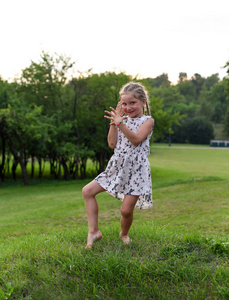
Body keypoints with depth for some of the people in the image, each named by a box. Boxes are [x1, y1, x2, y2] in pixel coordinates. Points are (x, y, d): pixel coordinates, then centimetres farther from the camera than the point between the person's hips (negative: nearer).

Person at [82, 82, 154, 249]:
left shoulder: (147, 121, 0)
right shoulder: (123, 120, 14)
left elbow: (136, 139, -19)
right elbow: (112, 144, 3)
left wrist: (120, 123, -25)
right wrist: (113, 123, -5)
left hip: (136, 170, -6)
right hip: (117, 167, 6)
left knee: (126, 210, -7)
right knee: (88, 191, -2)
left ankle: (124, 234, 26)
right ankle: (94, 231, 3)